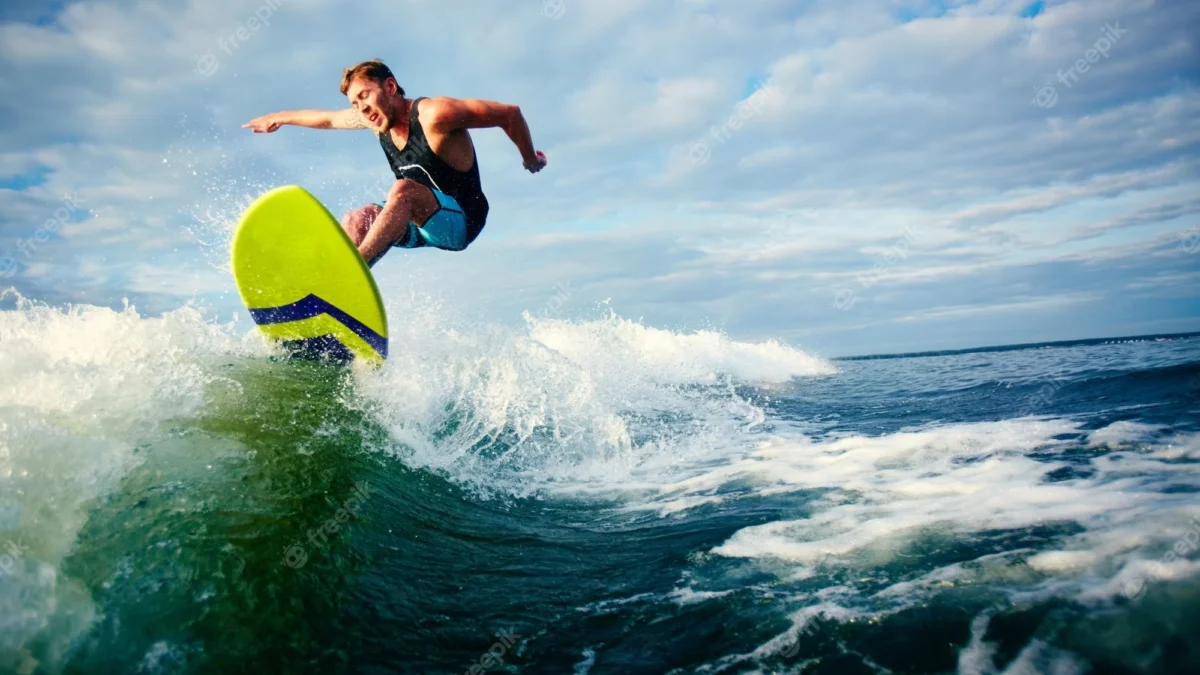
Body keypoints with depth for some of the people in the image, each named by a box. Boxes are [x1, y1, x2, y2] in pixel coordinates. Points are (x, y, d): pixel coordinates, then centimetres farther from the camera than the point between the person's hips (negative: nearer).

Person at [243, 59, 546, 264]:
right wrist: (280, 117, 35)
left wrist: (530, 160, -1)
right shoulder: (376, 117, 2)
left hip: (461, 221, -8)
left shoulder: (434, 114, -21)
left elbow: (510, 114, -15)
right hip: (422, 224, 8)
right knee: (357, 220, -11)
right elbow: (328, 119, 22)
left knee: (403, 189, -32)